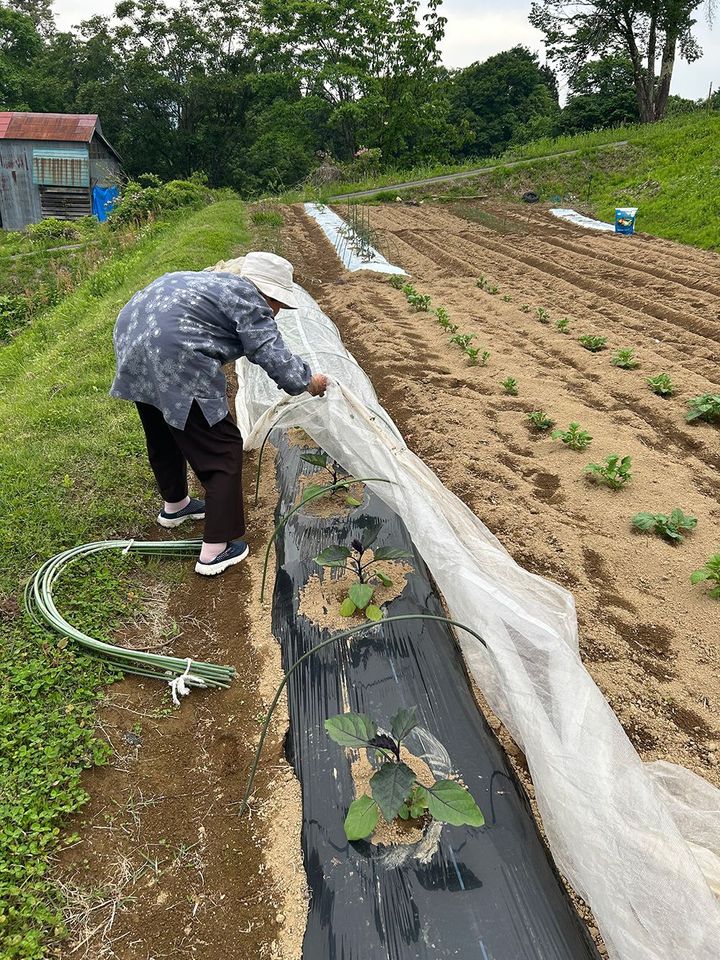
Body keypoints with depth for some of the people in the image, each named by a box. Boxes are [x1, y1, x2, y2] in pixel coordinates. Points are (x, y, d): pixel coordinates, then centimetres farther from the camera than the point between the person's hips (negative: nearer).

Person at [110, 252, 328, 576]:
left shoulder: (215, 281, 23)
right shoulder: (248, 299, -3)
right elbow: (273, 356, -7)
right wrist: (307, 381, 7)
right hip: (173, 362, -11)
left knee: (164, 434, 29)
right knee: (222, 451, -1)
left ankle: (174, 506, 51)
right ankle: (214, 551, 3)